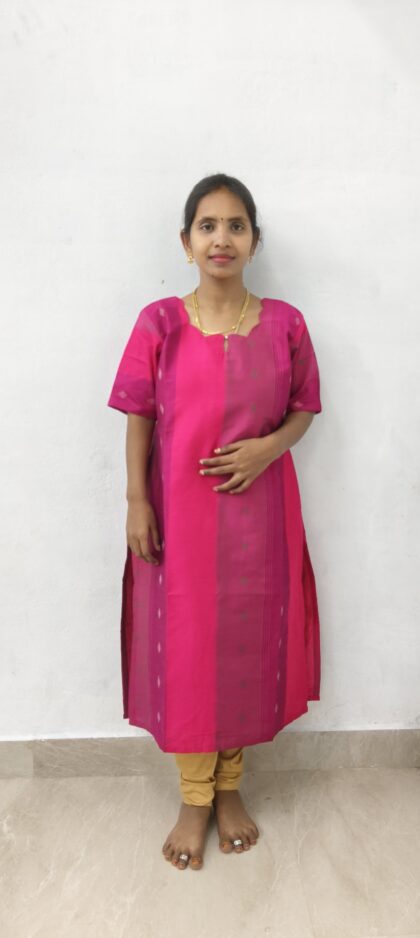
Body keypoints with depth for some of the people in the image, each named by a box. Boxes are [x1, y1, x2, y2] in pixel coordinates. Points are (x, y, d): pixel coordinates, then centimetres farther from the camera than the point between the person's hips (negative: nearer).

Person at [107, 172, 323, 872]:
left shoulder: (285, 323, 0)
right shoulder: (159, 324, -3)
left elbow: (304, 409, 6)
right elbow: (140, 419, 0)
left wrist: (268, 446, -13)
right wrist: (137, 501, -6)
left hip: (258, 511, 1)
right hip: (179, 511, -1)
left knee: (249, 642, 11)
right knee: (184, 644, 8)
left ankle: (230, 787, 35)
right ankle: (194, 799, 29)